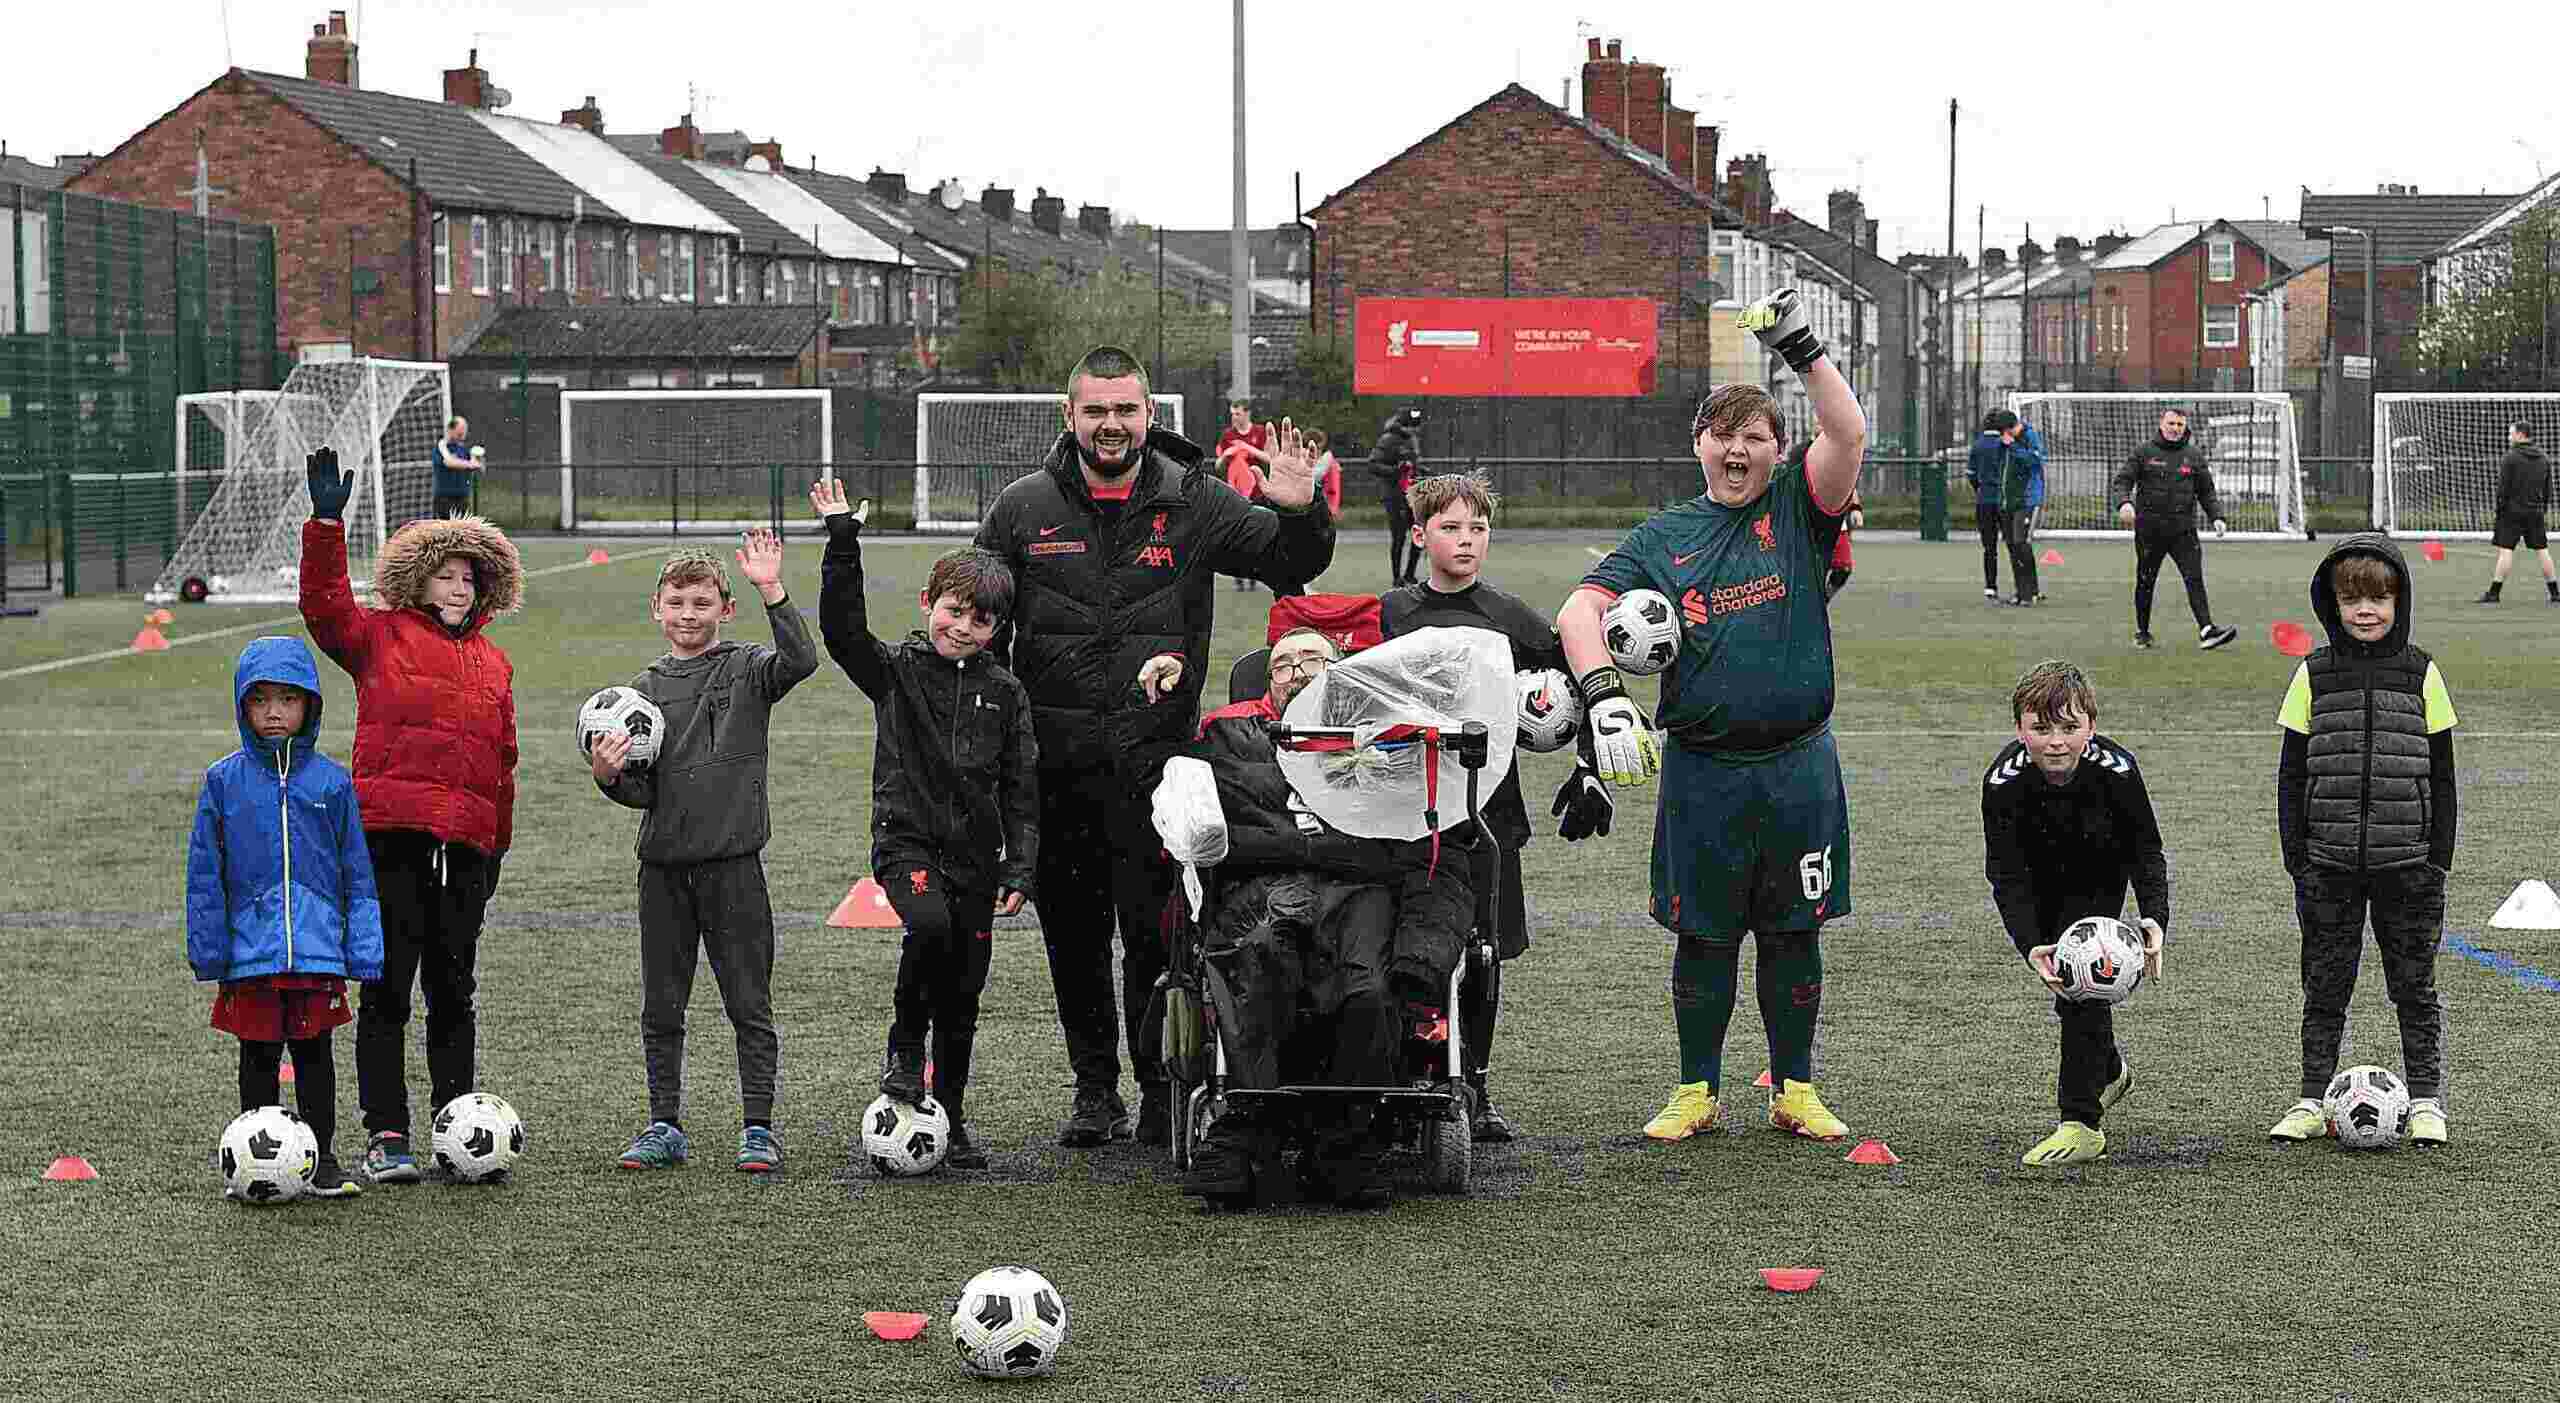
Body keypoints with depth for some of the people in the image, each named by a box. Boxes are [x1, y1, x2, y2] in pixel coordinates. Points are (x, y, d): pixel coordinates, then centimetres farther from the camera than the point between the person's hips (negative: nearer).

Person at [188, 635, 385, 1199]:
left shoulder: (331, 782, 2)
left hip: (318, 949, 0)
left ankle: (323, 1161, 18)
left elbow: (357, 874, 5)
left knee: (314, 1052, 7)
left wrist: (364, 951, 0)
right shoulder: (224, 781, 0)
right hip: (252, 953, 0)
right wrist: (209, 951, -1)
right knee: (259, 1056, 7)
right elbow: (204, 874, 4)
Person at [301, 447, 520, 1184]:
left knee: (454, 991, 9)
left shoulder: (493, 664, 17)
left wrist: (499, 844, 19)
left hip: (464, 844, 4)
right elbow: (324, 605, -11)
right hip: (389, 834, -4)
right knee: (386, 990, -3)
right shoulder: (379, 637, 6)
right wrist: (326, 523, -21)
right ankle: (385, 1136, 0)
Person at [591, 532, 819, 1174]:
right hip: (663, 864, 3)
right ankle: (665, 1126, 17)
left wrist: (772, 591, -28)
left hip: (732, 861, -3)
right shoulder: (646, 687, 8)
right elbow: (642, 790, 6)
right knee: (661, 1007, 8)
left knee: (749, 1003, 1)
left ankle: (758, 1127, 8)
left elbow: (801, 660, -22)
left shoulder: (747, 668, 0)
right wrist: (609, 776, -15)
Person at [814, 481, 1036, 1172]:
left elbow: (1021, 789, 6)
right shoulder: (895, 670, 1)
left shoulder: (1004, 693, 5)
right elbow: (841, 628, -16)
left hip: (974, 855, 3)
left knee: (963, 994, 6)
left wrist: (1020, 870, -2)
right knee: (929, 923, -32)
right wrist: (842, 542, -25)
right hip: (906, 839, -3)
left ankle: (950, 1123, 19)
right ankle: (904, 1042, -7)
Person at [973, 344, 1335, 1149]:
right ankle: (1095, 1090, 19)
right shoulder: (1024, 510, 7)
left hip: (1156, 755, -2)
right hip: (1055, 759, 2)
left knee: (1157, 931, -5)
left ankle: (1164, 1093, 4)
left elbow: (1291, 565, 10)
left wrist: (1297, 513, -12)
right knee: (1073, 932, 7)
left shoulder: (1194, 503, 4)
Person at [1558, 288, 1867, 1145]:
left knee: (1792, 932, 8)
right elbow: (1580, 611, -6)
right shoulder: (1662, 539, 4)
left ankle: (1794, 1089, 20)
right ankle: (1697, 1091, 19)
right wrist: (1604, 693, -22)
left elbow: (1848, 435, -12)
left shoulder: (1797, 514, 4)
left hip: (1798, 767, 0)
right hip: (1701, 769, 0)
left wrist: (1802, 349, -16)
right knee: (1703, 935, 7)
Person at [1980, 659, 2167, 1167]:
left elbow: (2146, 852, -21)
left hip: (2098, 878, -2)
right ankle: (2108, 1068, 46)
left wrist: (2155, 918, -37)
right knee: (2059, 972, 15)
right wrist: (2031, 947, -44)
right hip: (2039, 879, 2)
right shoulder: (2003, 781, -33)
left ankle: (2081, 1124, -10)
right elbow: (2007, 876, -30)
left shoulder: (2115, 770, -33)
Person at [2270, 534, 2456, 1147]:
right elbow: (2292, 774, 4)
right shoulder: (2315, 674, 1)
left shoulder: (2420, 673, 1)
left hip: (2406, 864, -1)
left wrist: (2439, 859, -1)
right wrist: (2297, 860, -2)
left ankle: (2425, 1102, 15)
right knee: (2325, 986, 6)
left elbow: (2441, 775, 4)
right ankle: (2312, 1102, 14)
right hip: (2331, 864, 1)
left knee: (2414, 984, 6)